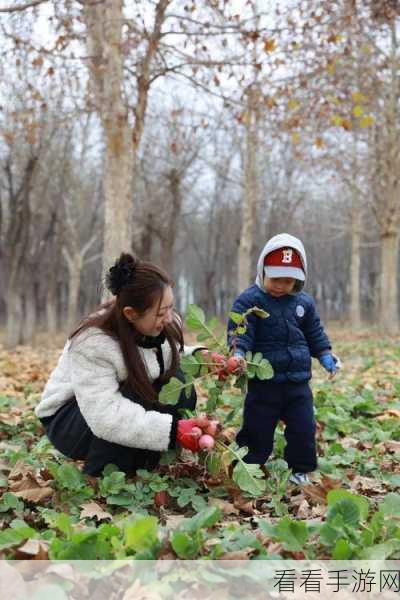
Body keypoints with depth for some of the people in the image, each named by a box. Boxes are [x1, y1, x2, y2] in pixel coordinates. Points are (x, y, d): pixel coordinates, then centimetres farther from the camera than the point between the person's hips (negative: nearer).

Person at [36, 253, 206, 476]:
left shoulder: (164, 325, -13)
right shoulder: (92, 343, -34)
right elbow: (106, 418, -41)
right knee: (138, 398, -34)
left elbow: (173, 358, 9)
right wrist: (172, 429, -46)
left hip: (125, 402, 7)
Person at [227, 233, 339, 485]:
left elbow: (315, 333, 17)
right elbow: (239, 331, -19)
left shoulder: (304, 302, 6)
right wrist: (238, 353, -35)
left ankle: (300, 470, 27)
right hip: (264, 381, -4)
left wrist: (325, 355, 8)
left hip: (299, 380, 4)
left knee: (304, 428, 9)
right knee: (257, 429, 5)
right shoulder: (249, 300, -10)